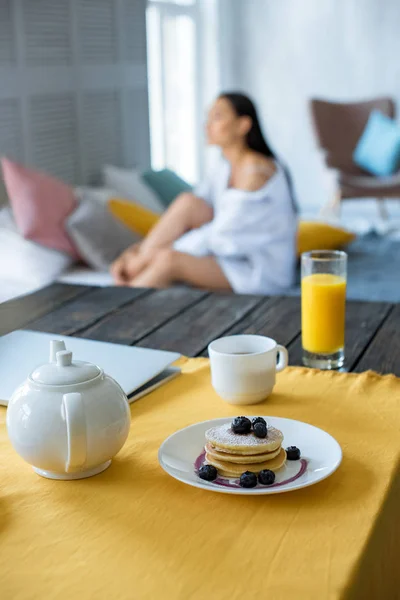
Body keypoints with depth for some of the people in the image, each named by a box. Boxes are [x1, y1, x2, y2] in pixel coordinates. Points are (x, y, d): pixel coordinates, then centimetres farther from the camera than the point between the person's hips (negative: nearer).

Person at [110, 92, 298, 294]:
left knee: (168, 260, -28)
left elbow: (219, 236, -22)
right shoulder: (225, 167, 8)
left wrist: (156, 252, -20)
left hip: (263, 272, -8)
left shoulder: (256, 171, -19)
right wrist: (139, 248, -7)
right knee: (188, 202, -14)